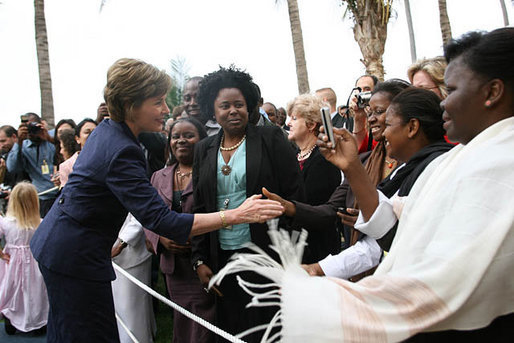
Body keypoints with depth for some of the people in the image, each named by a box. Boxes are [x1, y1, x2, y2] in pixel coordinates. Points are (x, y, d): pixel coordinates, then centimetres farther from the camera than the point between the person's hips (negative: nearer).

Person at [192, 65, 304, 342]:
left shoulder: (270, 138, -2)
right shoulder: (204, 149, 9)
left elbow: (293, 196, -6)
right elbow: (199, 208, 11)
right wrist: (199, 260, 6)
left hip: (266, 253, -3)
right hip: (222, 259, 4)